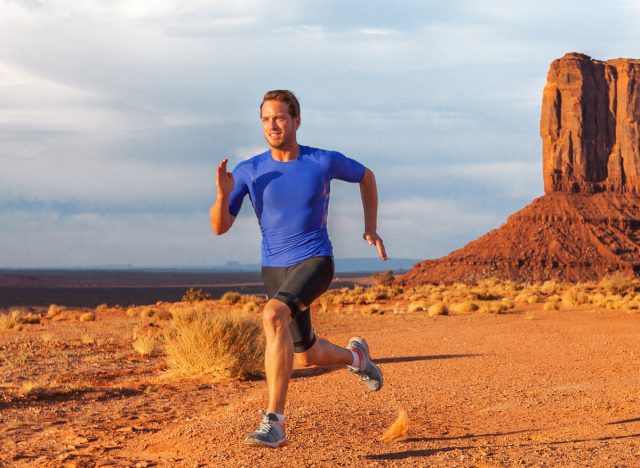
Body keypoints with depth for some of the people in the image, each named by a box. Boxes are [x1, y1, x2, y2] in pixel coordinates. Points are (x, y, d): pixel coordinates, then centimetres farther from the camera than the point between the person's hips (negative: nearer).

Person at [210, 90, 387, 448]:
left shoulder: (325, 162, -7)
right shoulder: (249, 171, -4)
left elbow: (366, 176, 14)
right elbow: (220, 227, -3)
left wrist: (371, 228, 9)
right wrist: (223, 194, -23)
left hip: (315, 261, -4)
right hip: (275, 268, 4)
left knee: (273, 316, -33)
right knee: (307, 355, 17)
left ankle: (274, 423, -32)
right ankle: (355, 356, 54)